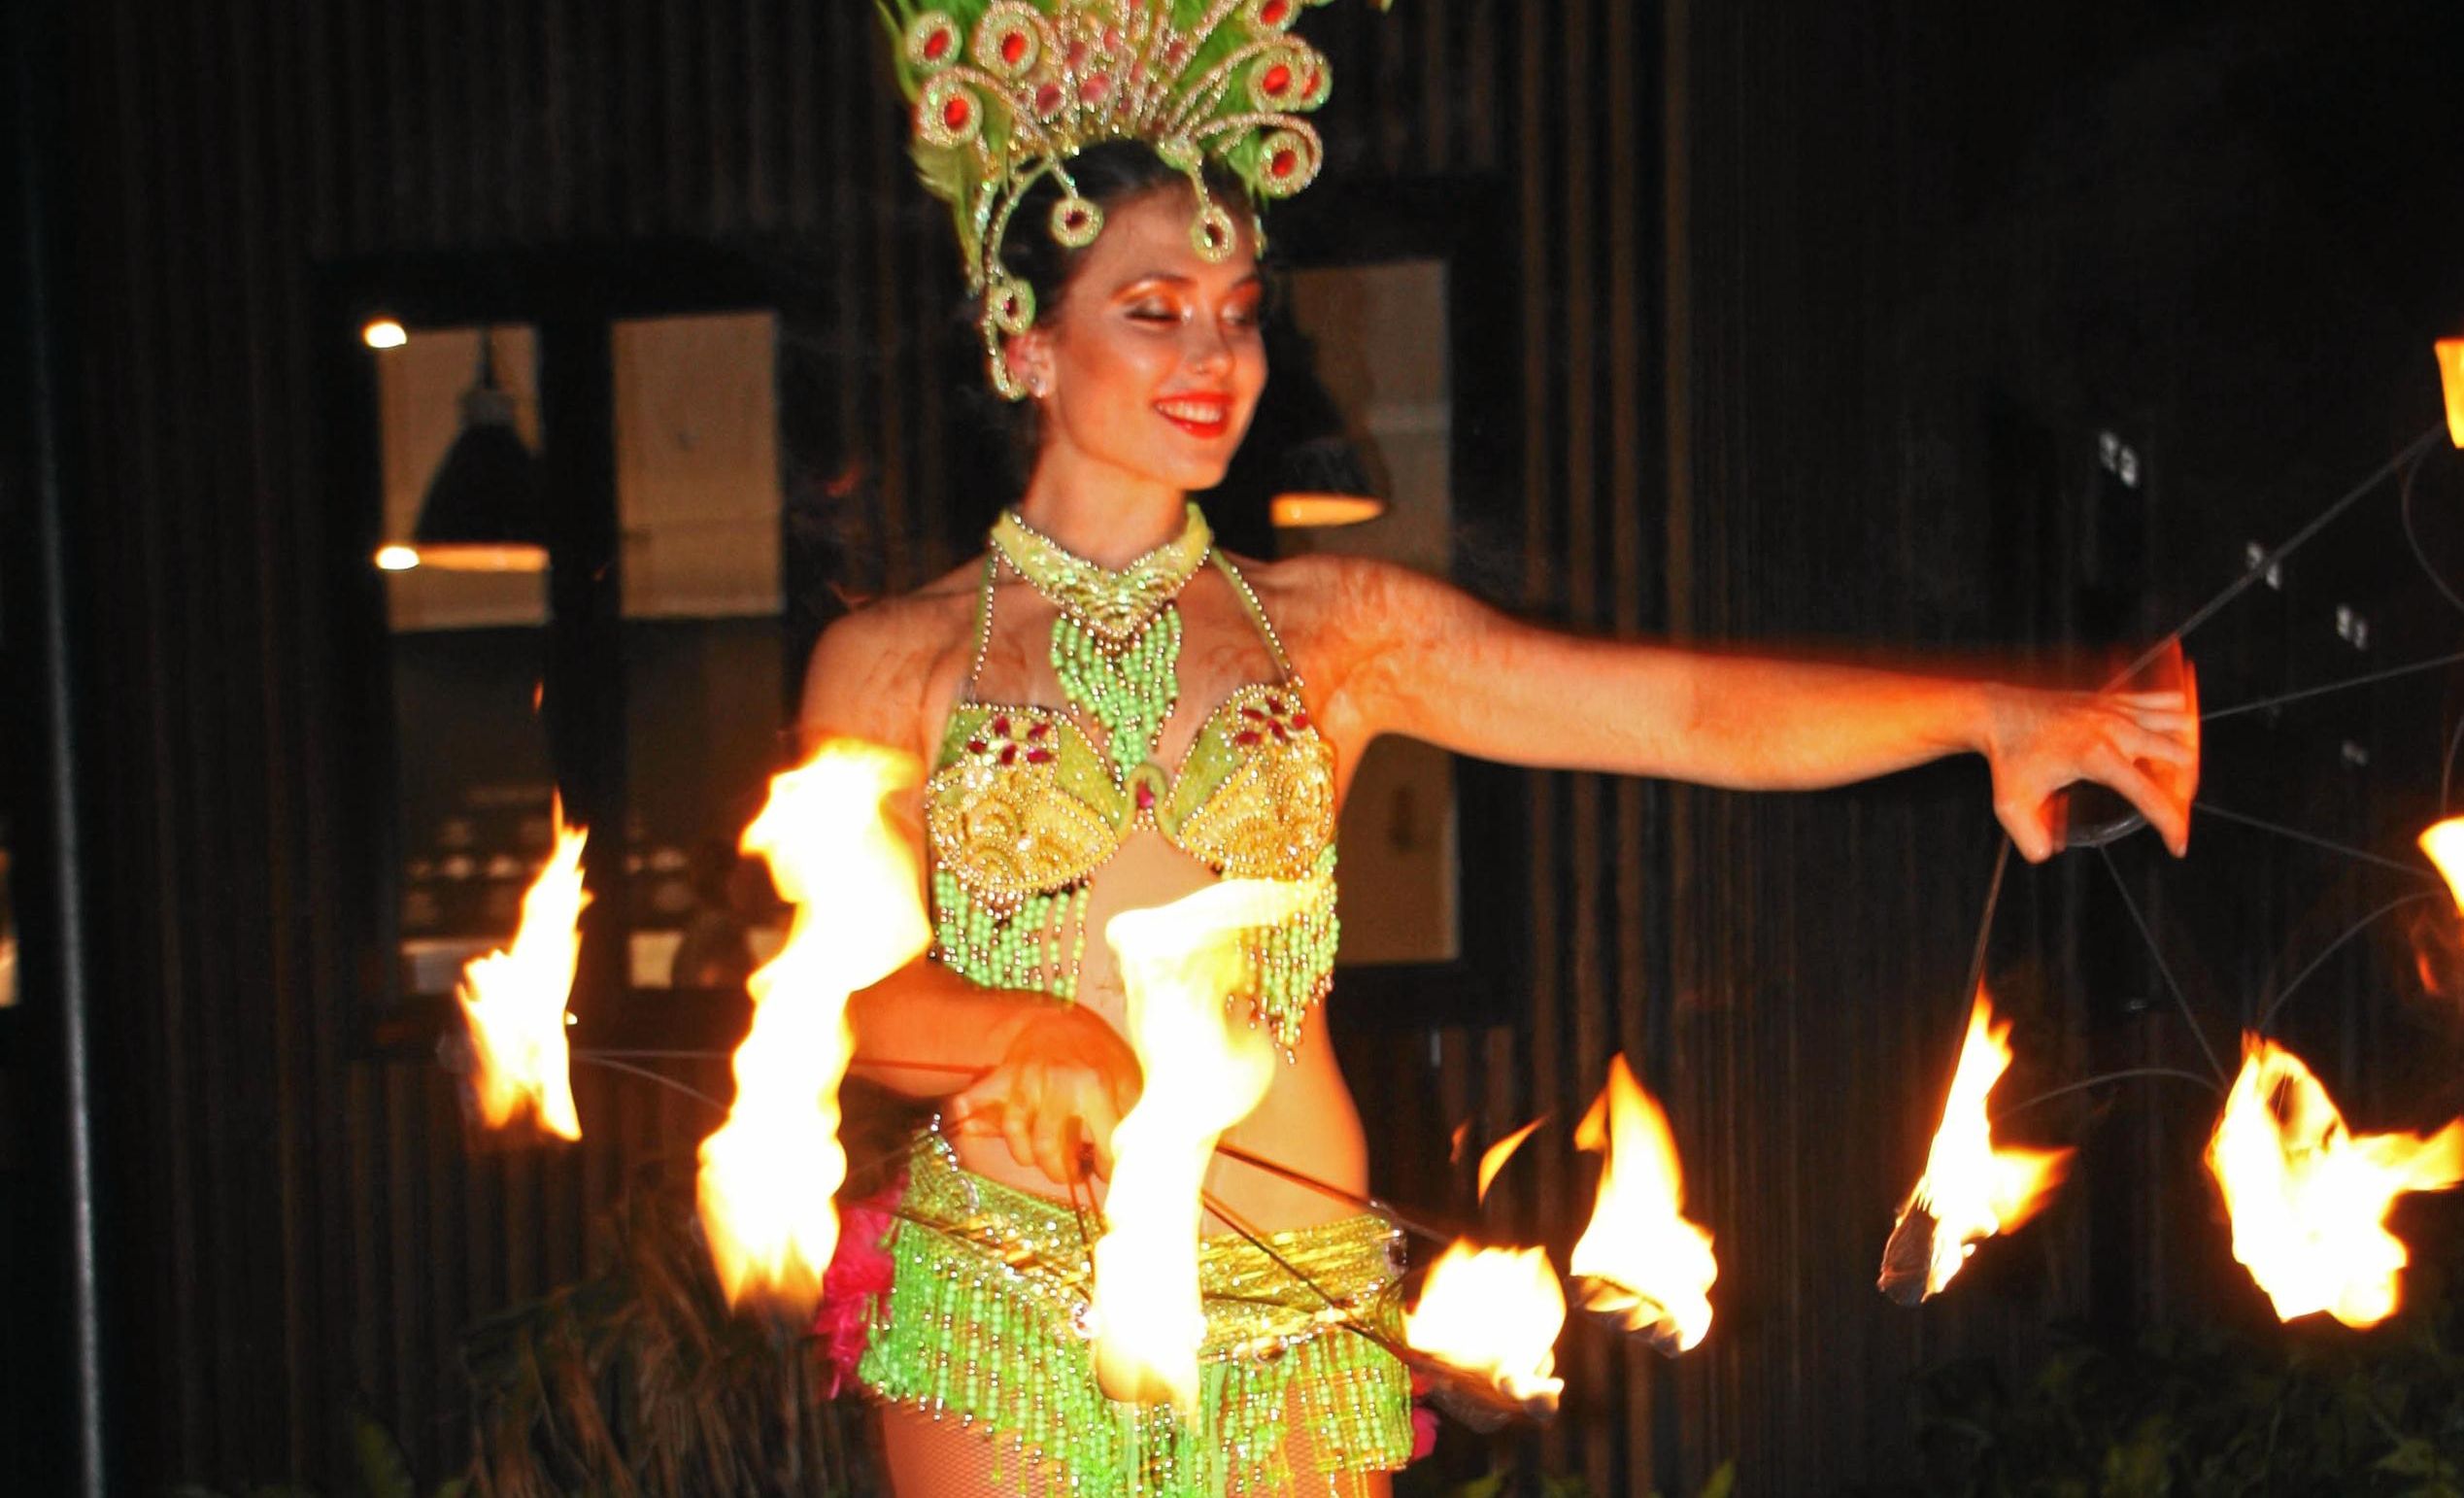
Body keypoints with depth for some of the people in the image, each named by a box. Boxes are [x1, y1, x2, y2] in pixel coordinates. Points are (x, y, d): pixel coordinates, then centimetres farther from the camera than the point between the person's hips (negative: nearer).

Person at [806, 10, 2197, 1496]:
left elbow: (1694, 709, -4)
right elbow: (848, 991, -7)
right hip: (1007, 1308, -1)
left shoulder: (1333, 628, 6)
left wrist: (1993, 711, -18)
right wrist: (1035, 1034, -27)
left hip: (1291, 1318, 1)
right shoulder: (895, 660, 4)